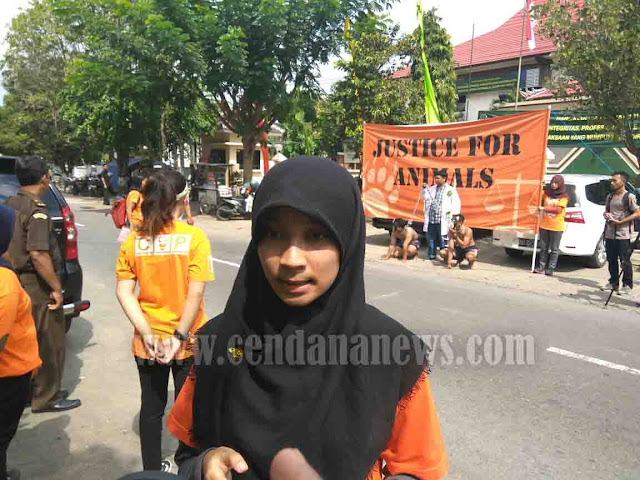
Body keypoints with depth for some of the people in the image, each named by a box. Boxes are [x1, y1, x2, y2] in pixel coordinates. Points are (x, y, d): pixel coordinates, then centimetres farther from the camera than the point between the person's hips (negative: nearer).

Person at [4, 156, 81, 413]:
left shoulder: (9, 204, 7)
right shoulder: (37, 211, -20)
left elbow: (12, 245, 15)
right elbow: (38, 254, -27)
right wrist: (56, 288, -20)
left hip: (17, 282, 9)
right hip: (36, 286, -9)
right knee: (49, 344, 5)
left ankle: (32, 390, 34)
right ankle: (46, 398, 16)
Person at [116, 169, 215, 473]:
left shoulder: (134, 240, -5)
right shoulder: (194, 237, -15)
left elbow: (124, 292, -8)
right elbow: (195, 293, -20)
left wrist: (147, 334, -10)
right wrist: (179, 336, -14)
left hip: (148, 343, 3)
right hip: (187, 342, -3)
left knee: (151, 407, 20)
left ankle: (152, 469, 36)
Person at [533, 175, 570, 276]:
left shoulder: (564, 196, -3)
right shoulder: (546, 193, 9)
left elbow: (558, 209, -13)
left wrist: (544, 208, -19)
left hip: (557, 227, -4)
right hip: (544, 225, 4)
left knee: (554, 249, 1)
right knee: (543, 248, 9)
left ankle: (551, 268, 6)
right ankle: (541, 267, 15)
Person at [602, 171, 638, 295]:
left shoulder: (629, 196, -6)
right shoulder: (610, 196, 14)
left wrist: (620, 222, -16)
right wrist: (606, 215, 1)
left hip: (623, 235, -6)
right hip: (609, 233, 6)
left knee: (625, 261, -1)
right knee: (611, 260, 12)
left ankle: (627, 285, 8)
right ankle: (613, 282, 24)